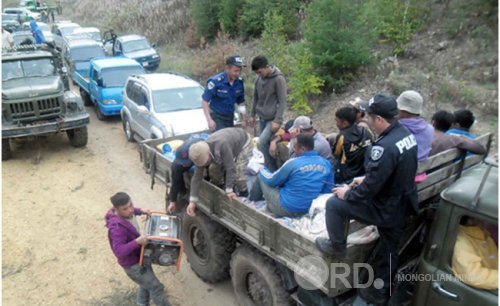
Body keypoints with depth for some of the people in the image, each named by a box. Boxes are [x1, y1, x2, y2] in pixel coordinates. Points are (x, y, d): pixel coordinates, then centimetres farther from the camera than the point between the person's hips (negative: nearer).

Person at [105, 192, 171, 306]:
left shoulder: (126, 212, -10)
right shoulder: (117, 227, -36)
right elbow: (119, 251, -41)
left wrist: (141, 211, 2)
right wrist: (137, 241, -50)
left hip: (140, 256, 9)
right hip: (133, 264, -9)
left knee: (146, 284, 29)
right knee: (156, 287, 3)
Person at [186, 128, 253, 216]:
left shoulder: (222, 145, -46)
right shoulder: (201, 153, -24)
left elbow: (230, 168, -41)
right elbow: (197, 177, -20)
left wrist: (229, 190, -33)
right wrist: (192, 201, -23)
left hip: (244, 142, -6)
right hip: (232, 143, 6)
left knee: (237, 172, -21)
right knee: (214, 168, -6)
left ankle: (243, 195, 4)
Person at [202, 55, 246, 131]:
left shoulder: (240, 82, -2)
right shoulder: (215, 81, -18)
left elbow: (241, 102, 10)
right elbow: (205, 101, -15)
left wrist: (244, 119, 9)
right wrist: (209, 120, -23)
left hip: (230, 118, 6)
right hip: (217, 118, -5)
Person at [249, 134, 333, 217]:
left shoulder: (293, 163, -18)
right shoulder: (326, 164, -4)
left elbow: (271, 181, -3)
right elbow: (328, 189, 7)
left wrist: (262, 170, 18)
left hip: (285, 208, -6)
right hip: (307, 209, 6)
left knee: (262, 175, 13)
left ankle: (252, 202, 36)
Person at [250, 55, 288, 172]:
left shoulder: (278, 79, -15)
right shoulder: (259, 78, 4)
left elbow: (282, 101, -16)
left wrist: (278, 120, -20)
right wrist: (253, 114, 16)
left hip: (273, 119, -7)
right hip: (262, 118, 7)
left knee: (262, 142, -19)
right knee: (266, 144, 9)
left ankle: (272, 170, -7)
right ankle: (271, 169, 22)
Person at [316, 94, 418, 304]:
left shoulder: (385, 146, -31)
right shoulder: (406, 134, -1)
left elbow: (371, 187, -28)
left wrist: (348, 193, -10)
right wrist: (365, 179, 13)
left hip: (385, 209, -9)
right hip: (402, 205, 9)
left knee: (334, 204, 1)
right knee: (389, 250, 23)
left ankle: (337, 247, 21)